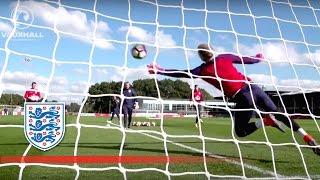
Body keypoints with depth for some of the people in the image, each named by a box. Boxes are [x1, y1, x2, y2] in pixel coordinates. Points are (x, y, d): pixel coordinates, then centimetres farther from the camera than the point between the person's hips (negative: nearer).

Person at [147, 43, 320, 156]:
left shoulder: (202, 70, 2)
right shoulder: (224, 57, 11)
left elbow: (181, 73, 3)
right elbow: (250, 60, 18)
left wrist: (160, 70, 8)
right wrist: (259, 58, 39)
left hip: (242, 97, -5)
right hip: (254, 88, 5)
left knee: (240, 132, 15)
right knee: (278, 113, 20)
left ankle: (267, 121, -8)